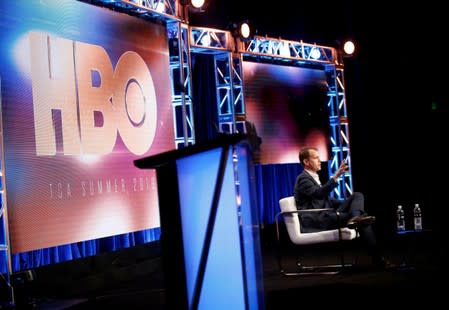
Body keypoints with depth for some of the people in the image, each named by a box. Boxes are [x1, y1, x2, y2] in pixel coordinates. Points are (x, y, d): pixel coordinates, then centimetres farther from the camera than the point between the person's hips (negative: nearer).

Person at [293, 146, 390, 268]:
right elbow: (319, 193, -25)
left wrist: (348, 204, 17)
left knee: (357, 196, -7)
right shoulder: (303, 179, -7)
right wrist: (336, 176, -34)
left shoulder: (313, 177, 23)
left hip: (325, 216, 9)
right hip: (314, 222, -9)